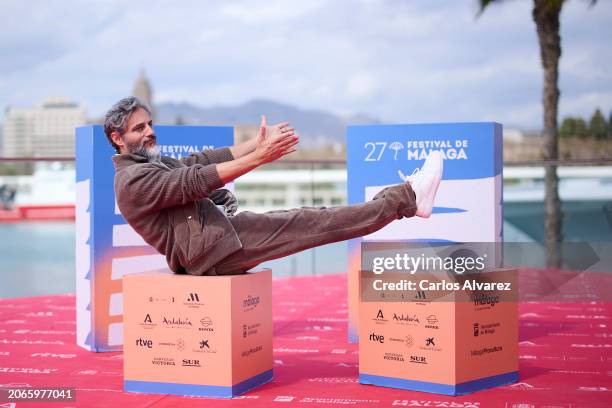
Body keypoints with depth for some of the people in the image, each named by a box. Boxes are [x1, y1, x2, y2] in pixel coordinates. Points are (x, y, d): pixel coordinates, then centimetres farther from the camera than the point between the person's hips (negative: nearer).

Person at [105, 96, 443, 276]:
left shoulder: (156, 164, 21)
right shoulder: (133, 180, -12)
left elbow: (200, 161, 9)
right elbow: (197, 181, -22)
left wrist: (255, 144, -3)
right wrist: (258, 158, -27)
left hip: (222, 234, 9)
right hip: (211, 250, -9)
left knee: (309, 221, 0)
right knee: (310, 223, -10)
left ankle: (405, 199, 1)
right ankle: (405, 198, -7)